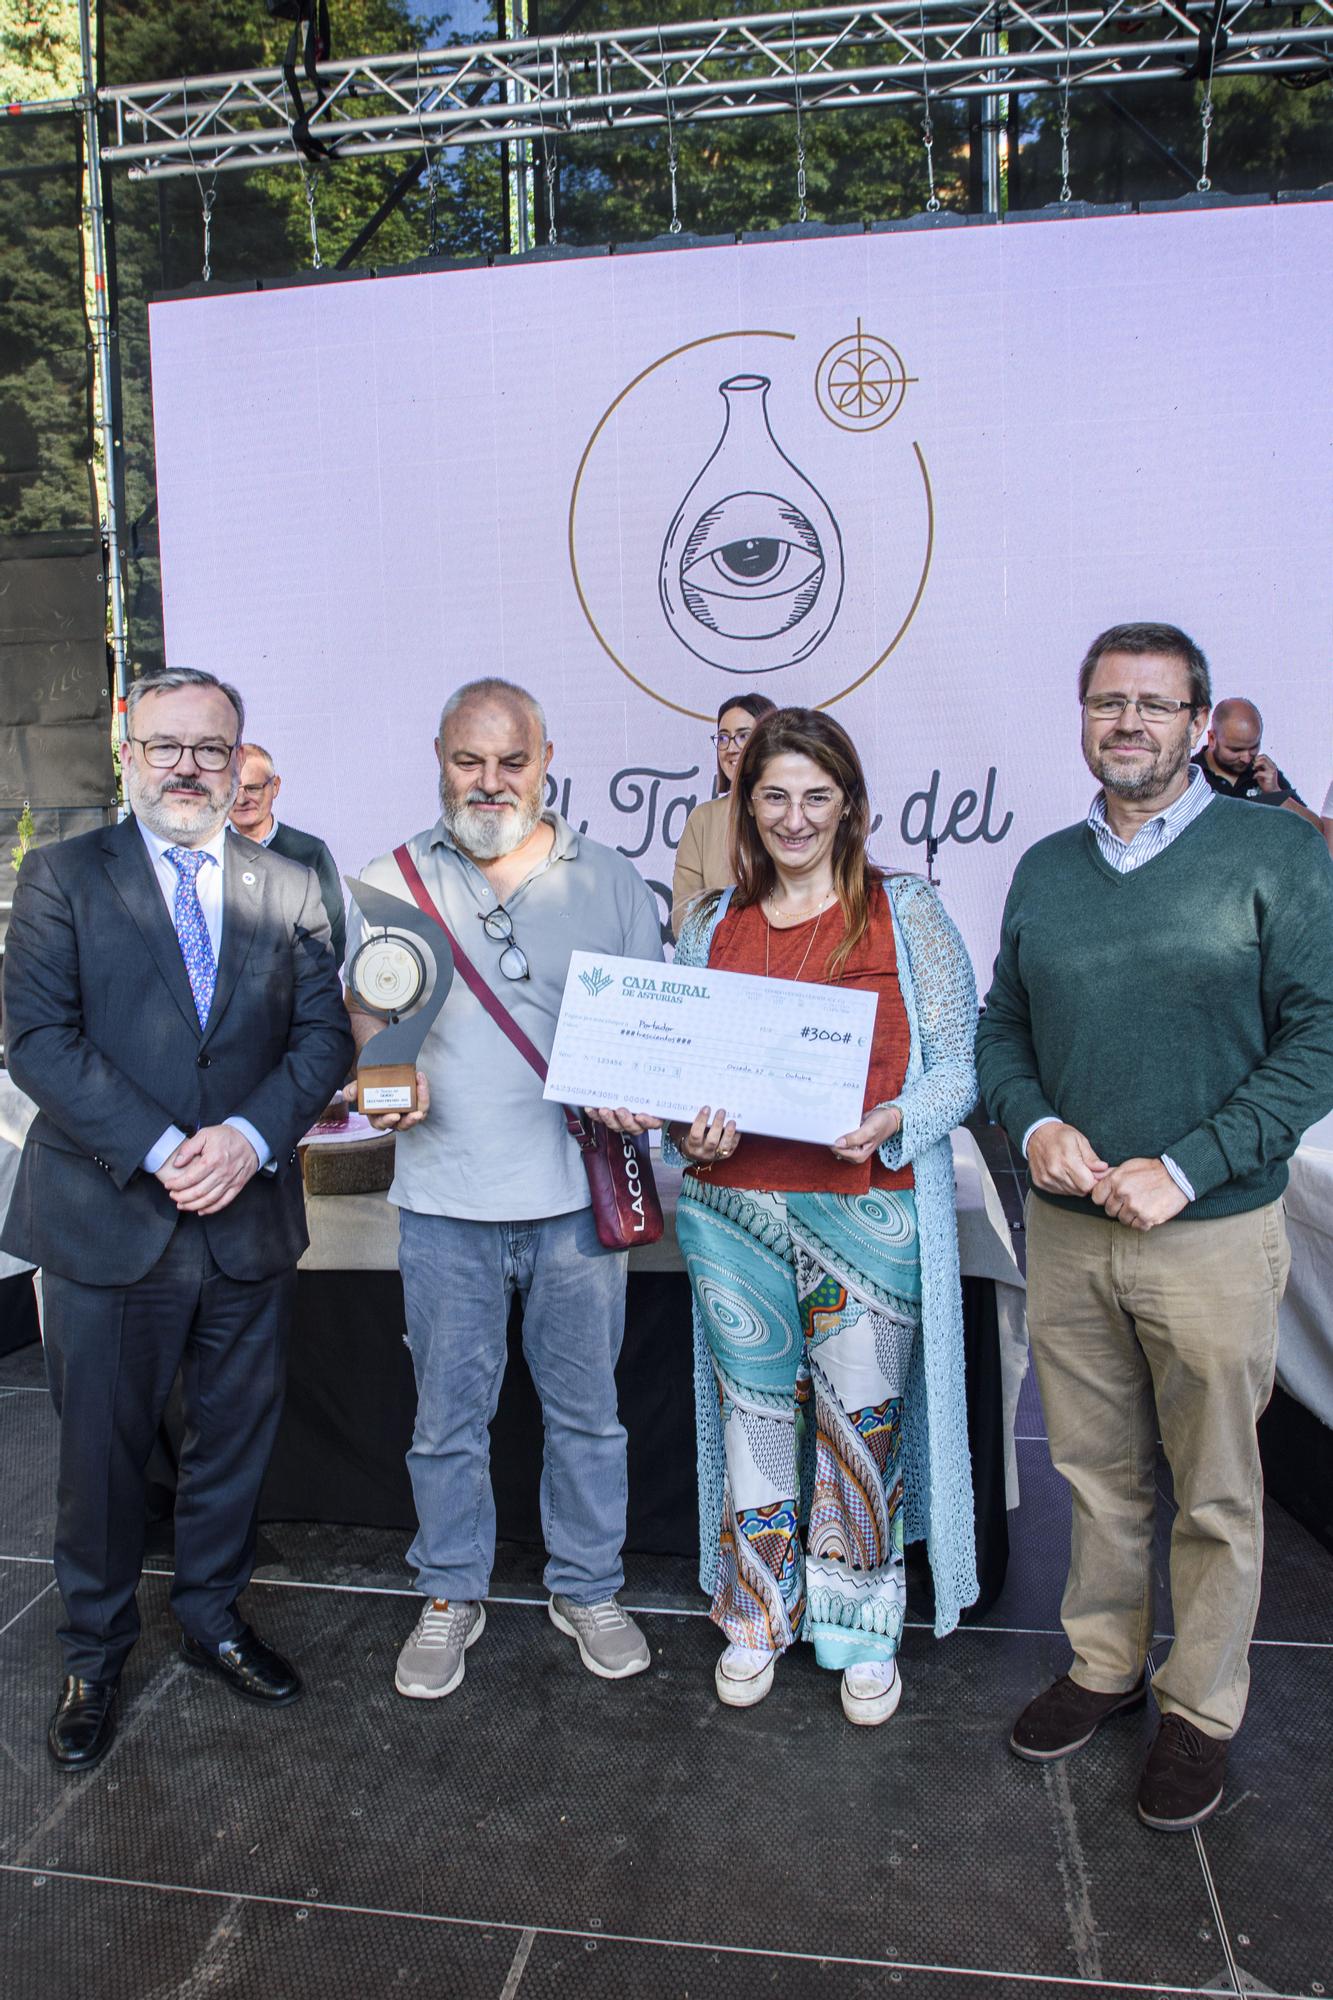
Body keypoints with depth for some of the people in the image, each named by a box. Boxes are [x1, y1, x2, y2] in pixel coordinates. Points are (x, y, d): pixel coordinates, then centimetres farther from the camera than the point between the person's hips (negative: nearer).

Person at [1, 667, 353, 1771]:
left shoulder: (291, 888, 5)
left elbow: (324, 1034, 1)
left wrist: (250, 1134, -16)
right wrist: (159, 1150, -18)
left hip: (251, 1219, 3)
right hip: (106, 1221, -2)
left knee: (235, 1440, 17)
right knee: (101, 1452, 12)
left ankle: (213, 1613, 40)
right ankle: (95, 1653, 34)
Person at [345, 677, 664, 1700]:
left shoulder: (609, 879, 4)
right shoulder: (392, 883, 4)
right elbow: (364, 1012, 9)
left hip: (578, 1191, 0)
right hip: (446, 1194, 0)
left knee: (586, 1408, 13)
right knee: (448, 1414, 12)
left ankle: (588, 1587, 33)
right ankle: (452, 1595, 33)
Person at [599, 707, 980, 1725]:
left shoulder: (908, 912, 0)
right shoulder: (711, 924, 9)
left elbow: (962, 1059, -2)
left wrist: (891, 1123, -20)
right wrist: (690, 1131, -8)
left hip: (871, 1209, -2)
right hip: (734, 1210, 3)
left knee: (862, 1419, 7)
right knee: (754, 1413, 13)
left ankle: (864, 1627, 30)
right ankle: (757, 1614, 34)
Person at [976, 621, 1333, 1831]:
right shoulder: (1046, 868, 8)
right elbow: (1002, 1027, 13)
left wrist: (1184, 1168, -16)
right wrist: (1035, 1123, -7)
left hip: (1212, 1232, -3)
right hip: (1066, 1226, 4)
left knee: (1215, 1493, 10)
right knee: (1097, 1471, 17)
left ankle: (1202, 1709, 30)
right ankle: (1103, 1666, 37)